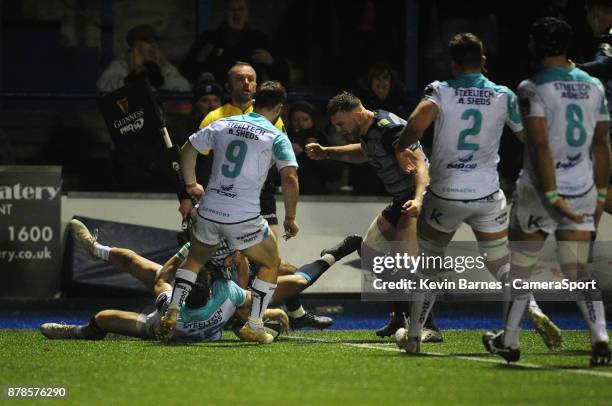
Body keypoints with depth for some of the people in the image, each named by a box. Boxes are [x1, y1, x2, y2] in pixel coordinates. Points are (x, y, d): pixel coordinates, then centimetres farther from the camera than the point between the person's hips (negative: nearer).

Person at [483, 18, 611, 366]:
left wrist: (552, 195, -18)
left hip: (540, 191, -4)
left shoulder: (533, 89, -12)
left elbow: (541, 145, -19)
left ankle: (510, 340, 21)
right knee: (578, 269, 5)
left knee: (521, 266, 11)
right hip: (583, 190, 4)